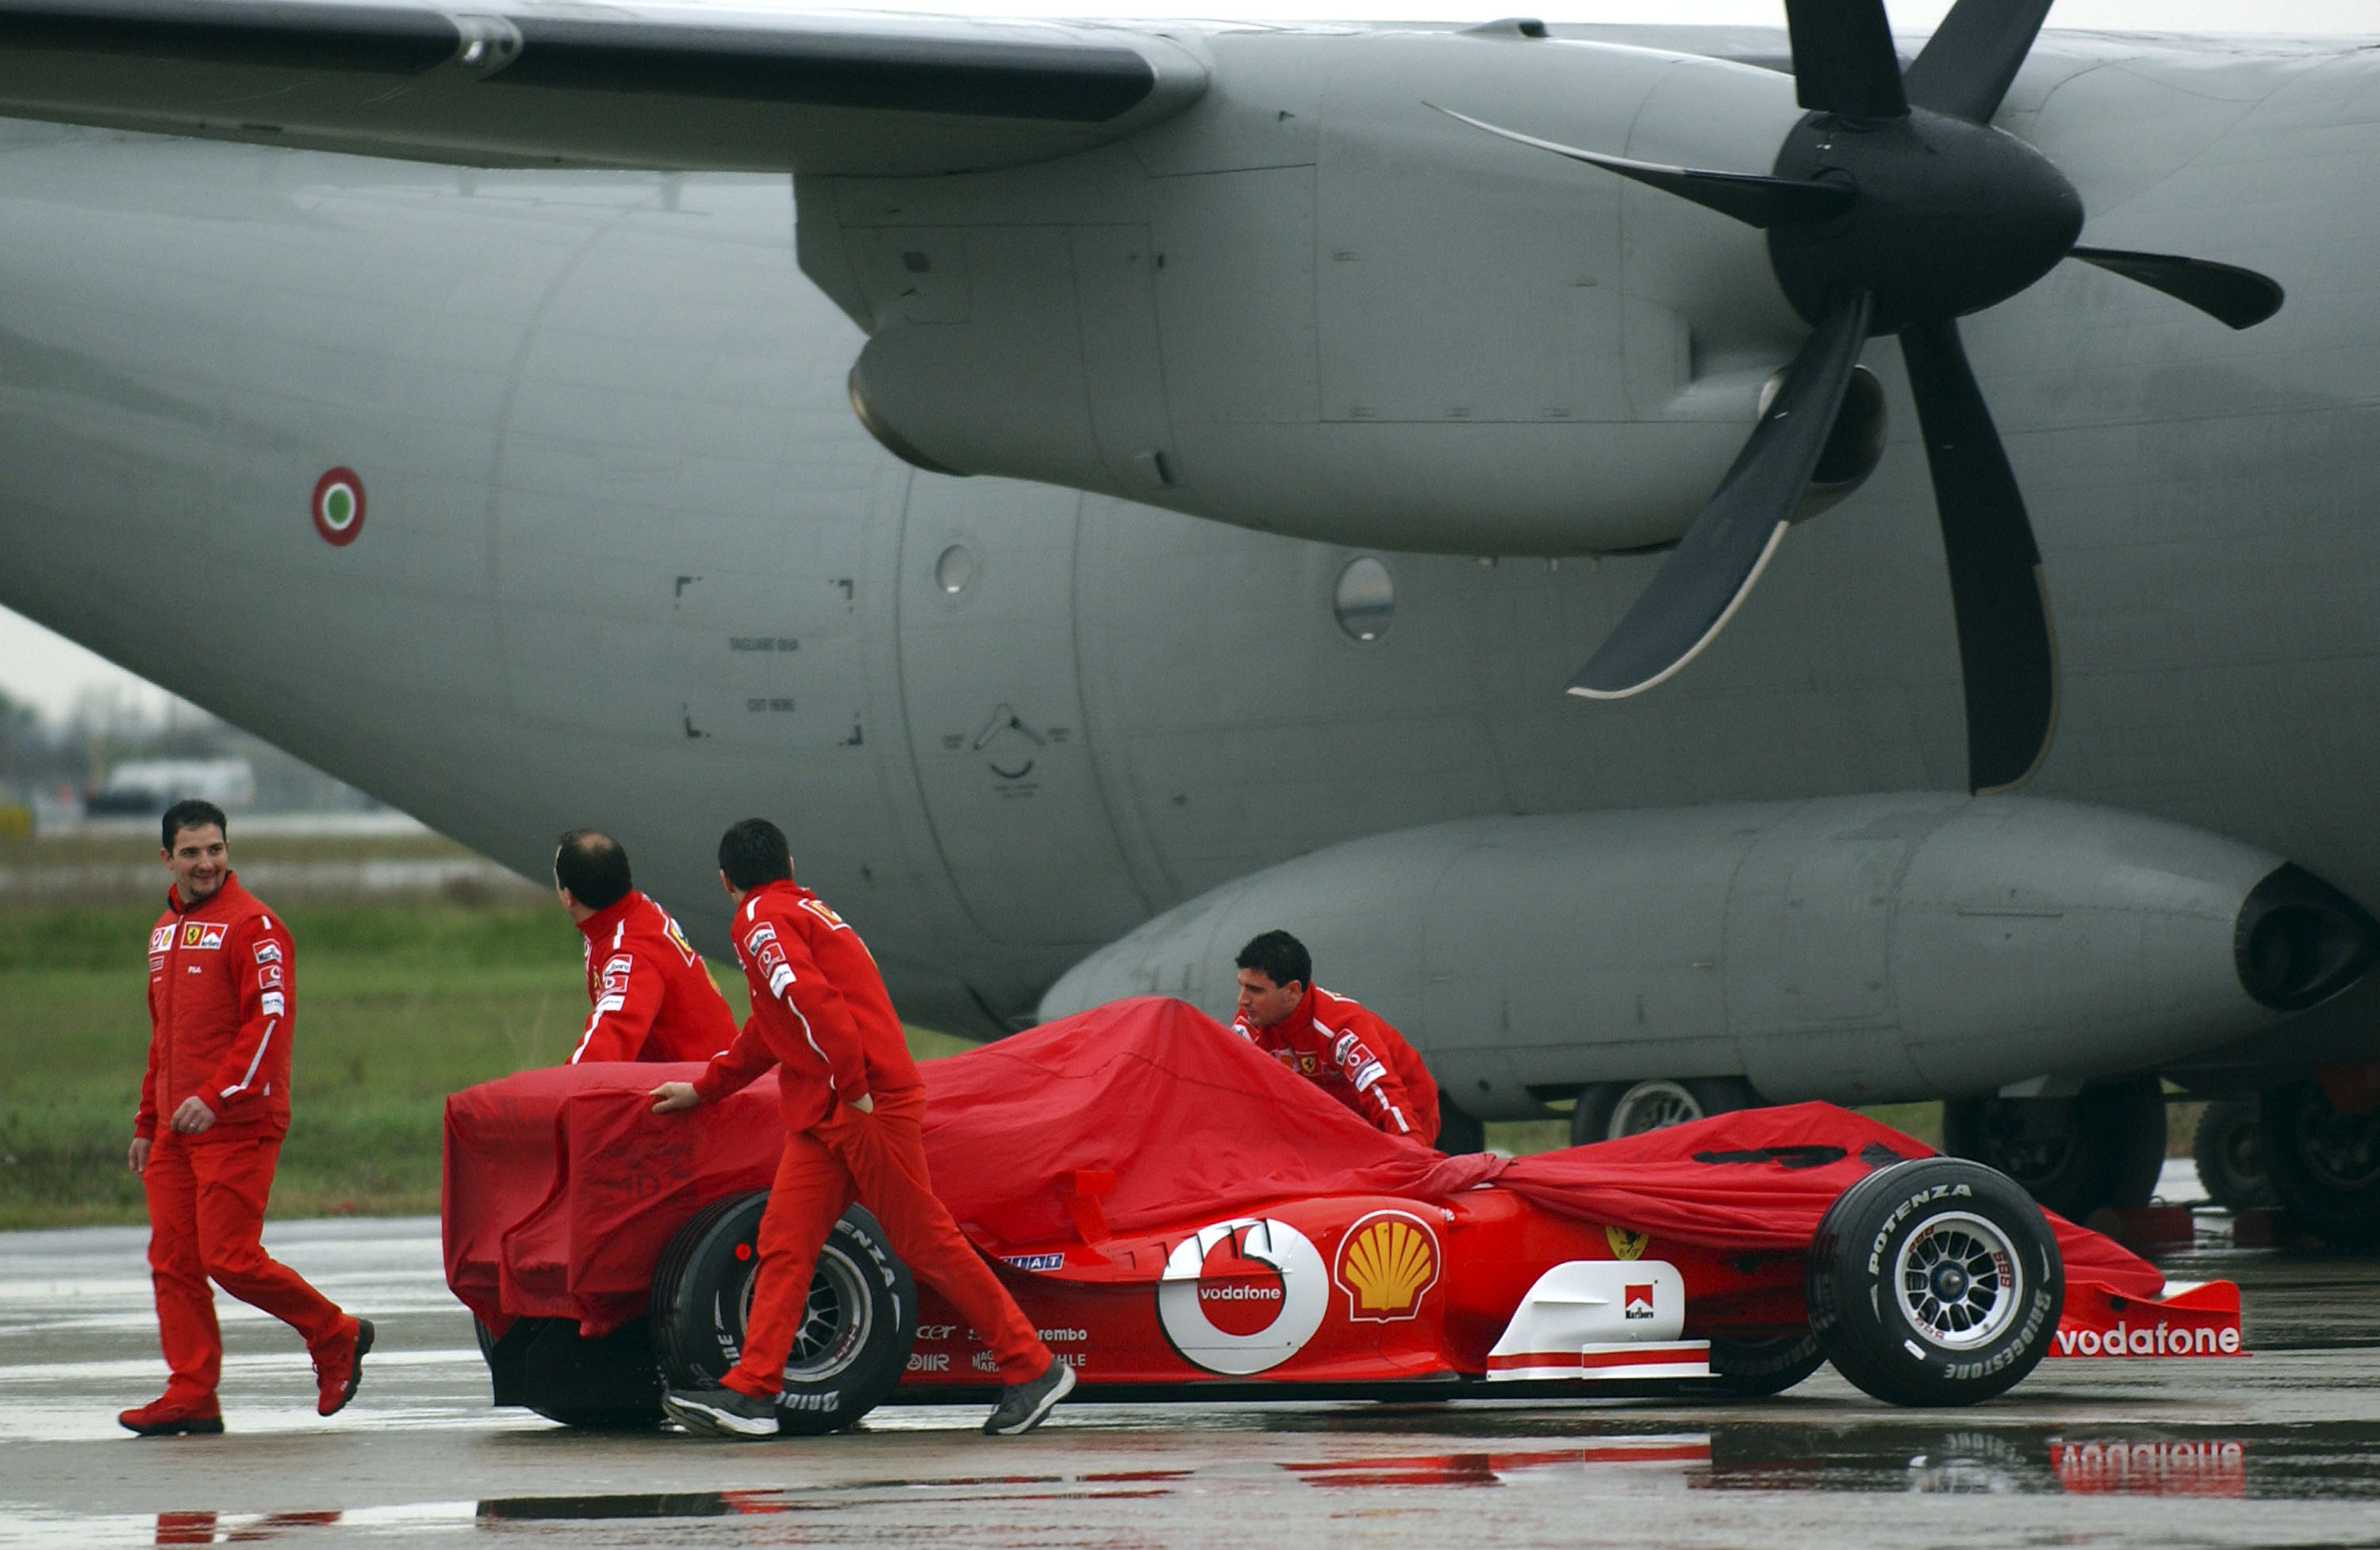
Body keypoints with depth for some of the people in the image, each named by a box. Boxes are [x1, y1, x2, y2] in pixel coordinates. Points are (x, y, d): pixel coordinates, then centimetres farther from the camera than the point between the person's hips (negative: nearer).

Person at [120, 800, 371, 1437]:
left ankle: (334, 1336, 8)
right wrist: (147, 1123, 22)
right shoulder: (166, 930, 18)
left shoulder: (252, 925, -8)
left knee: (230, 1259, -10)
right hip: (176, 1126, 8)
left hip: (237, 1125, -8)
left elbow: (272, 1020, -16)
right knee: (172, 1260, 2)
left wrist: (214, 1097, -24)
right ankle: (191, 1396, 5)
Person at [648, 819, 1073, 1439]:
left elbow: (811, 1001, -24)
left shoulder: (761, 921, -6)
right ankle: (751, 1392, -5)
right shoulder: (806, 910, 25)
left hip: (867, 1106, -9)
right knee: (784, 1241, 2)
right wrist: (704, 1090, 45)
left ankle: (1033, 1368, -1)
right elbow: (771, 1027, 37)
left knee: (926, 1242, -5)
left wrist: (853, 1088, -23)